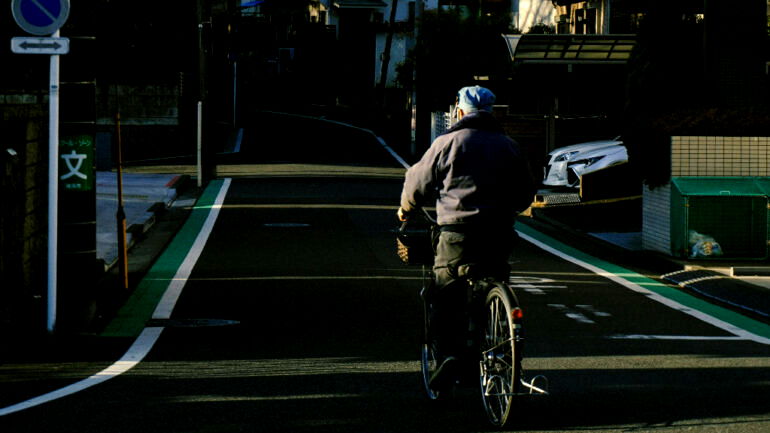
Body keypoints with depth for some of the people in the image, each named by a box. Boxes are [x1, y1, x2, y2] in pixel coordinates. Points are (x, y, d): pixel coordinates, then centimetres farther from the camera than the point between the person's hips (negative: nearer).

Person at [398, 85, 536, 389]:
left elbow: (418, 183, 6)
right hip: (499, 235, 3)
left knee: (445, 296, 2)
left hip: (457, 233, -3)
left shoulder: (448, 143, 1)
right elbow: (526, 193, 19)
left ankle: (449, 351, -17)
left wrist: (406, 210, 26)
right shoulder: (509, 146, 12)